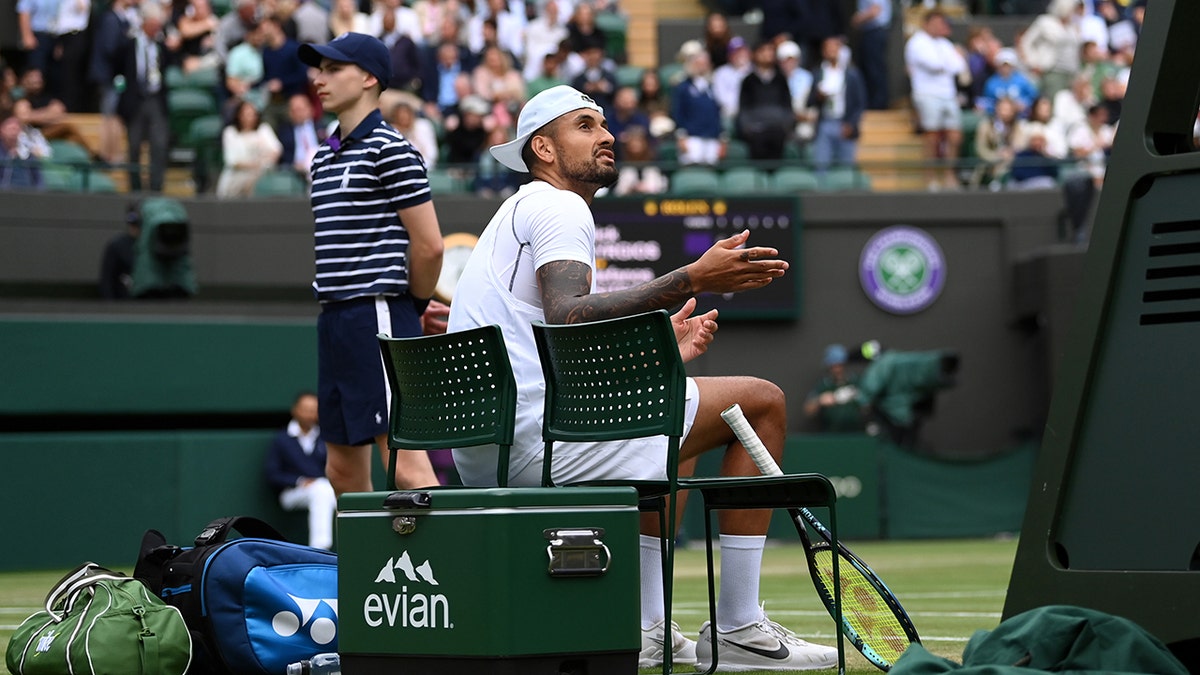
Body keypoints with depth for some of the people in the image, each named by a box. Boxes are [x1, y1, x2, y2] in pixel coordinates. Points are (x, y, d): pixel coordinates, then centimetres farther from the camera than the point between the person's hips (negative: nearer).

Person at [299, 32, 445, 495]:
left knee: (404, 462, -13)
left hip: (378, 317, -9)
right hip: (334, 318, 9)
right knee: (343, 469, 11)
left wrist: (409, 308, 2)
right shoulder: (325, 157, 18)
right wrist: (333, 310, 15)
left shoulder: (390, 150, -8)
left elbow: (429, 246, -10)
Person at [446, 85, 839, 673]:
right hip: (536, 432, -10)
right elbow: (568, 320, -24)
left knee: (669, 428, 36)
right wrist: (691, 280, -27)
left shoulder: (521, 213, 26)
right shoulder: (558, 207, -4)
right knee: (762, 401, -3)